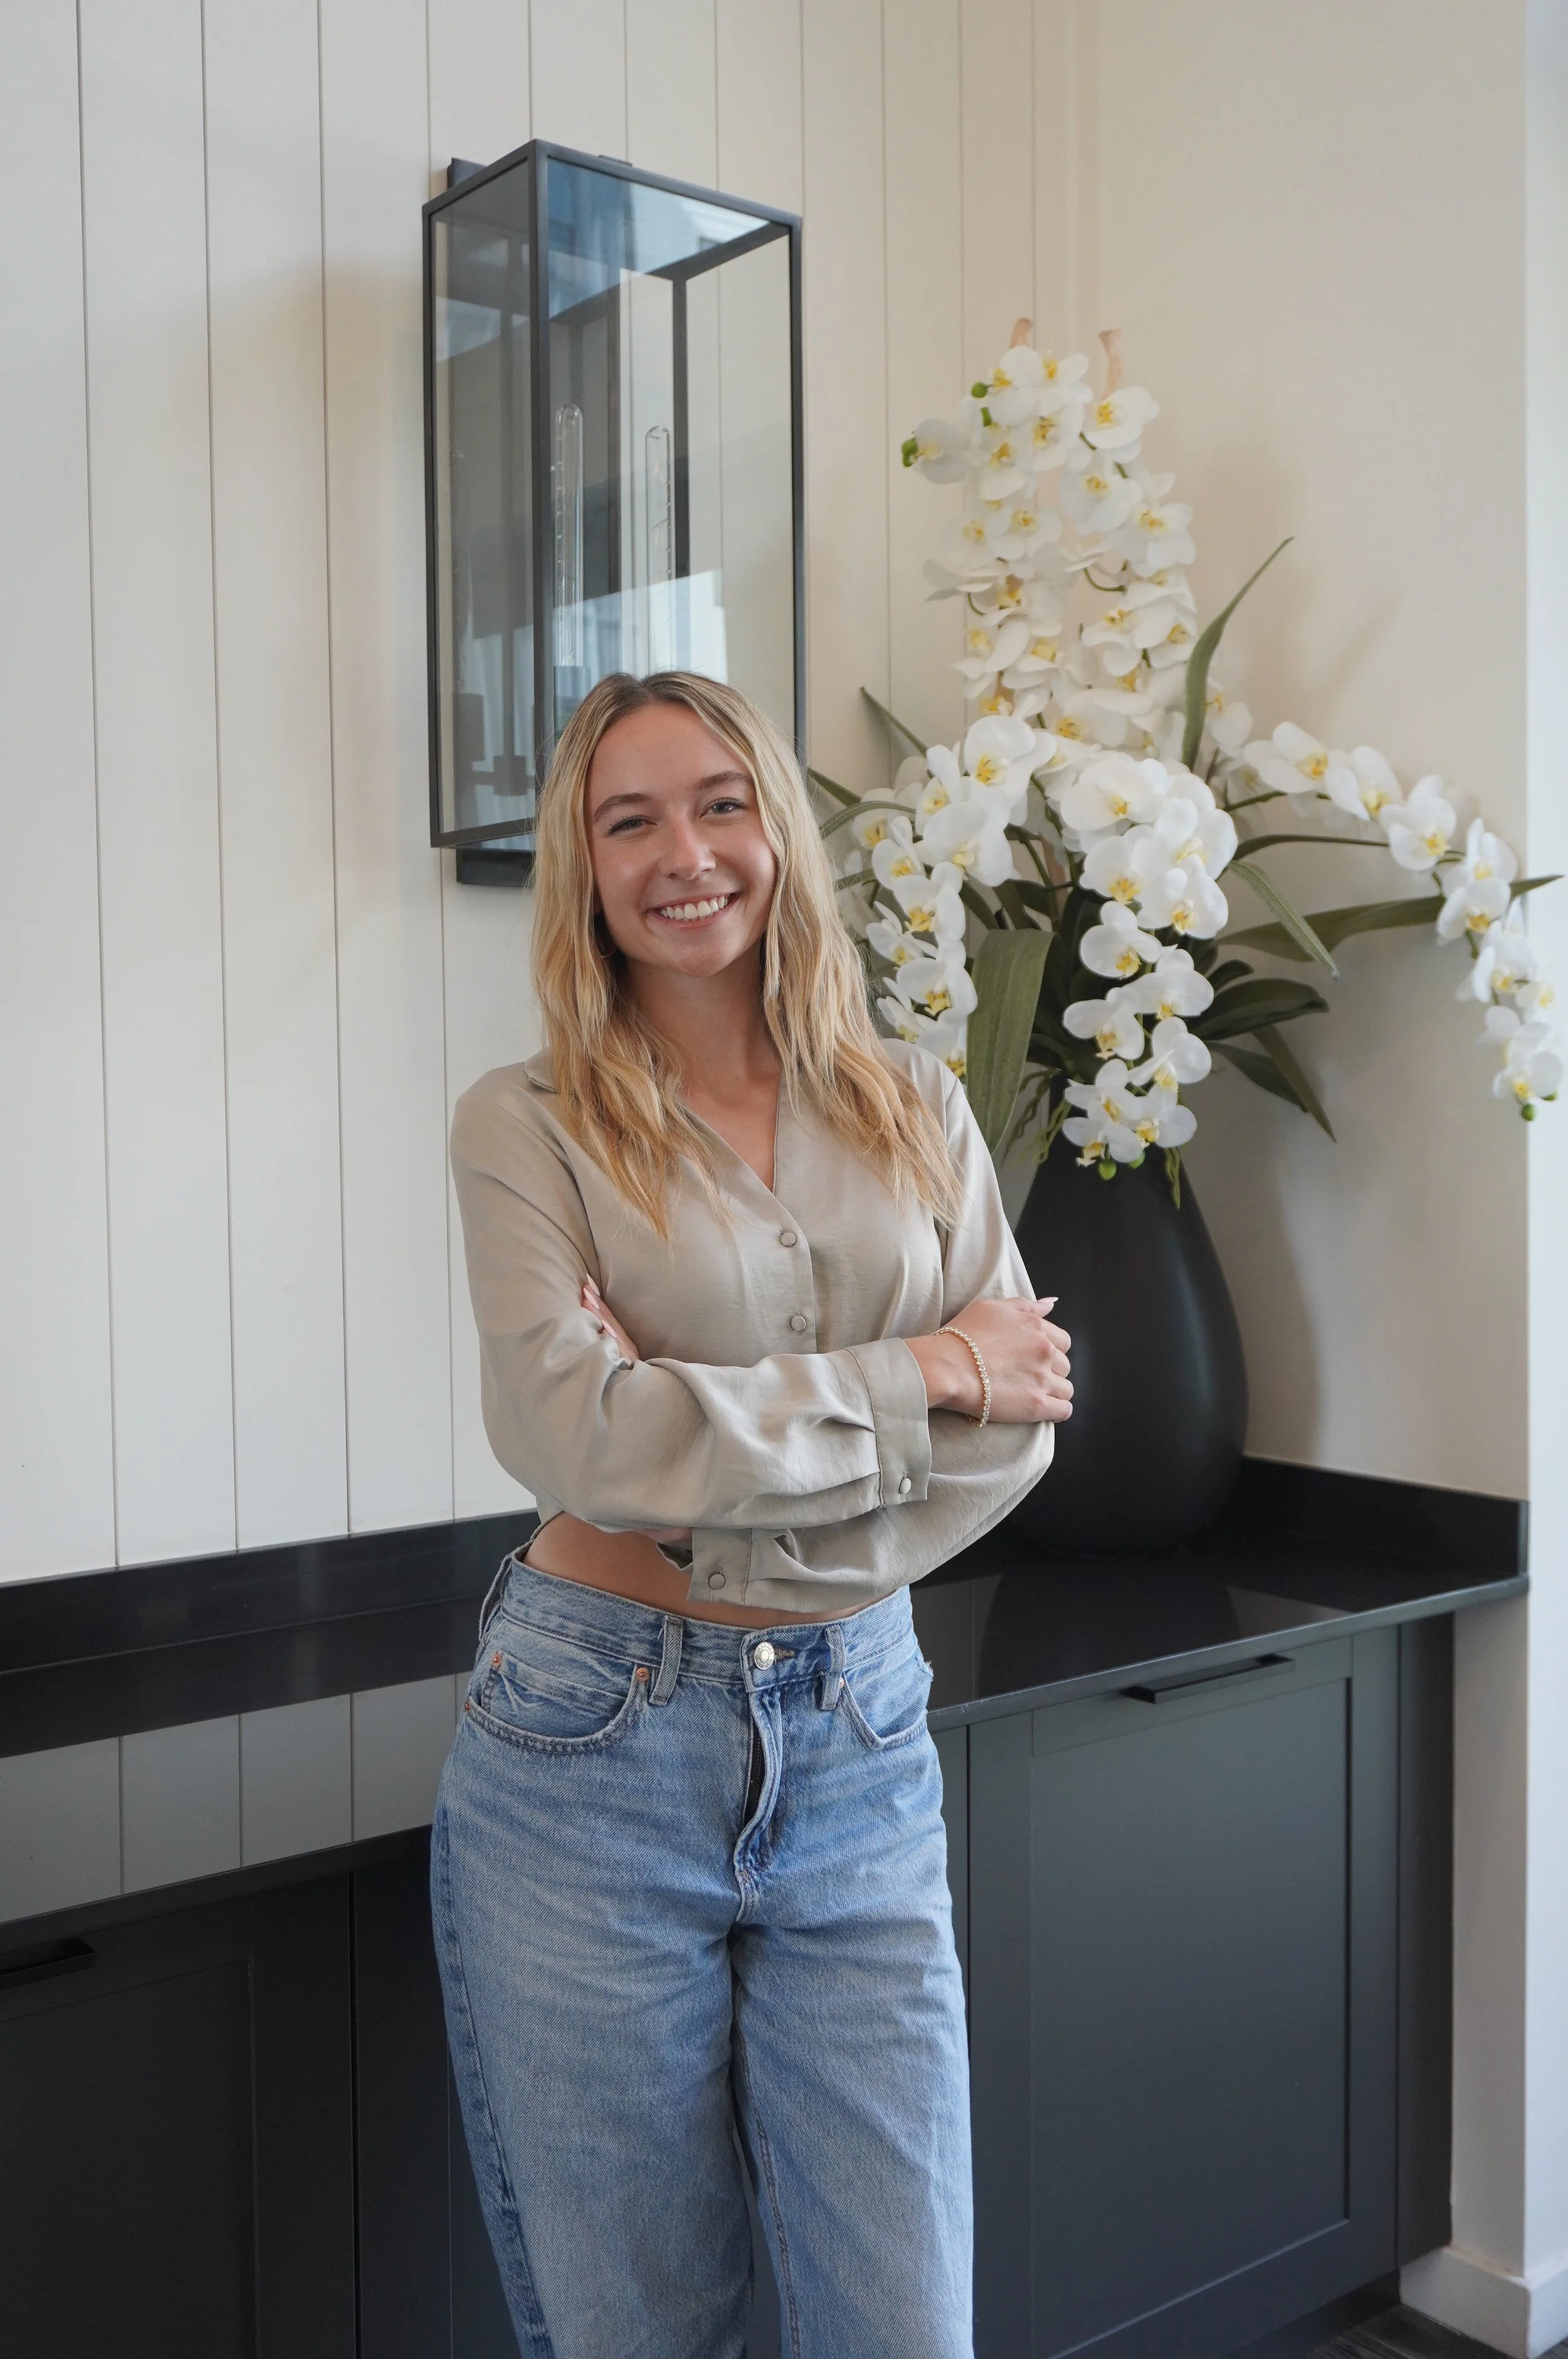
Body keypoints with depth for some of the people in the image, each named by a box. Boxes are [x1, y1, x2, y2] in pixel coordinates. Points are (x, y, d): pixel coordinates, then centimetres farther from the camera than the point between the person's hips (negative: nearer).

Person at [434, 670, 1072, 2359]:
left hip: (855, 1753, 3)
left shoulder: (916, 1109, 6)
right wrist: (922, 1370, -13)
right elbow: (577, 1432, -18)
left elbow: (1015, 1428, 0)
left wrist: (735, 1515, -13)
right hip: (588, 1760, -2)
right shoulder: (527, 1125, -4)